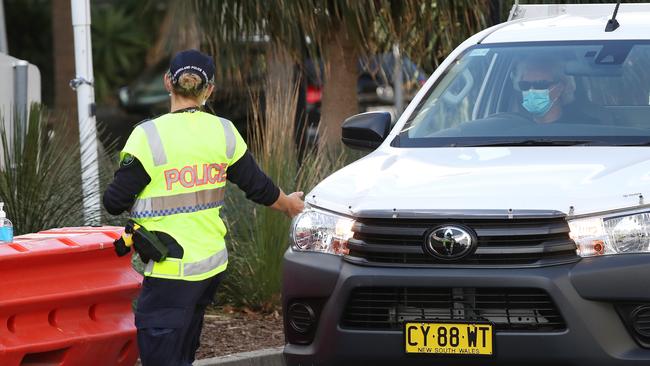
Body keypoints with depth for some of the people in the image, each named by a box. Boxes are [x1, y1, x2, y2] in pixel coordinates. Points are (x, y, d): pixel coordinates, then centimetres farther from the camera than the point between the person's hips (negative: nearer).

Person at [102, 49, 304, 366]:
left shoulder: (149, 136, -13)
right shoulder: (223, 132, 3)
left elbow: (115, 202, -11)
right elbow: (258, 186, 12)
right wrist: (289, 204, 33)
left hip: (172, 272, -7)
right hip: (213, 263, 7)